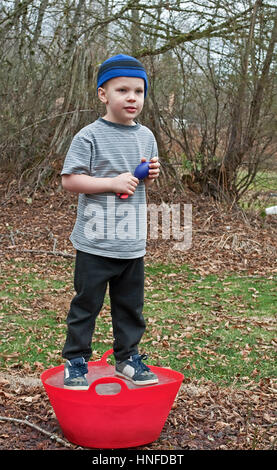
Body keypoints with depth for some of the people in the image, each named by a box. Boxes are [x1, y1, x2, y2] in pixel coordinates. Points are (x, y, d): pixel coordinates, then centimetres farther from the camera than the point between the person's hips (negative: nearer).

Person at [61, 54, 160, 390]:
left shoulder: (146, 136, 8)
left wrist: (152, 173, -1)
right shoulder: (89, 136, -10)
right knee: (86, 303, 5)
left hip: (133, 243, 5)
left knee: (131, 305, 15)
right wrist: (114, 182, -19)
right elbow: (69, 179, -13)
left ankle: (127, 357, 31)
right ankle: (75, 360, 20)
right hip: (95, 243, -5)